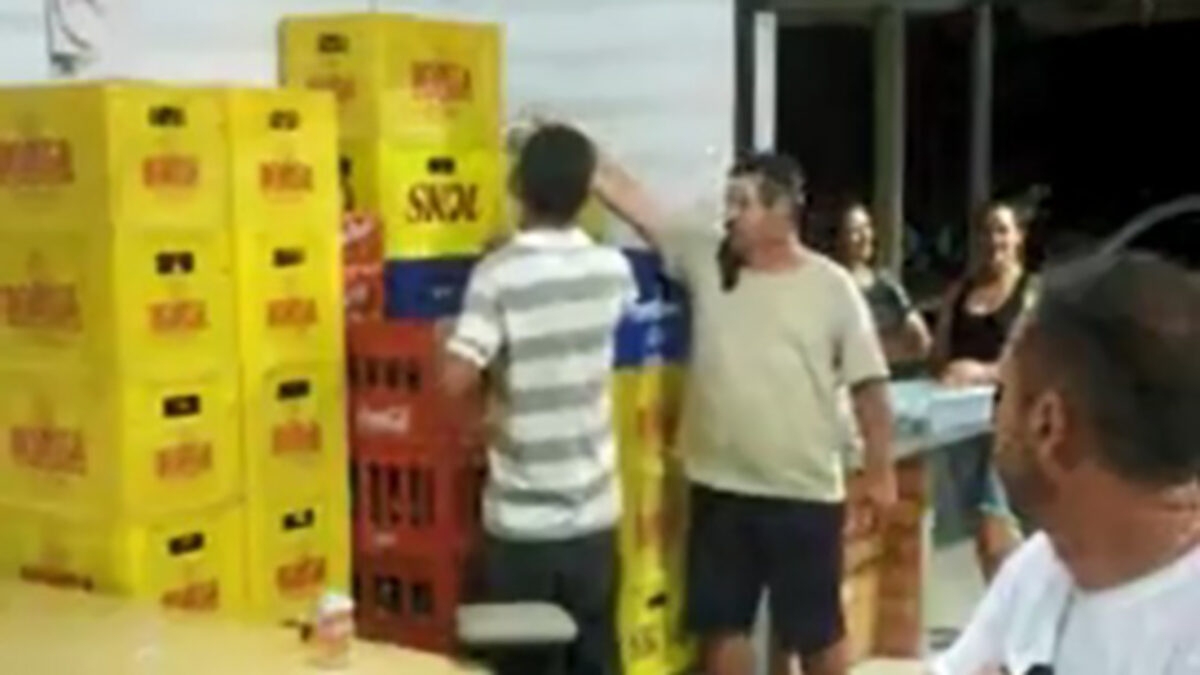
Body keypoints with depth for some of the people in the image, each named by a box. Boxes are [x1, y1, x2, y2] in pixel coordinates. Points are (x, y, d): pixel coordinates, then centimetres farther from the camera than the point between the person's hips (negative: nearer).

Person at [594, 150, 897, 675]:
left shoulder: (831, 287, -5)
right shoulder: (704, 258, 3)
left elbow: (868, 384, -3)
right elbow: (634, 203, 0)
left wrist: (880, 468, -3)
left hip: (805, 492, -3)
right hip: (720, 488, 3)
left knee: (816, 629, 10)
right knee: (722, 622, 13)